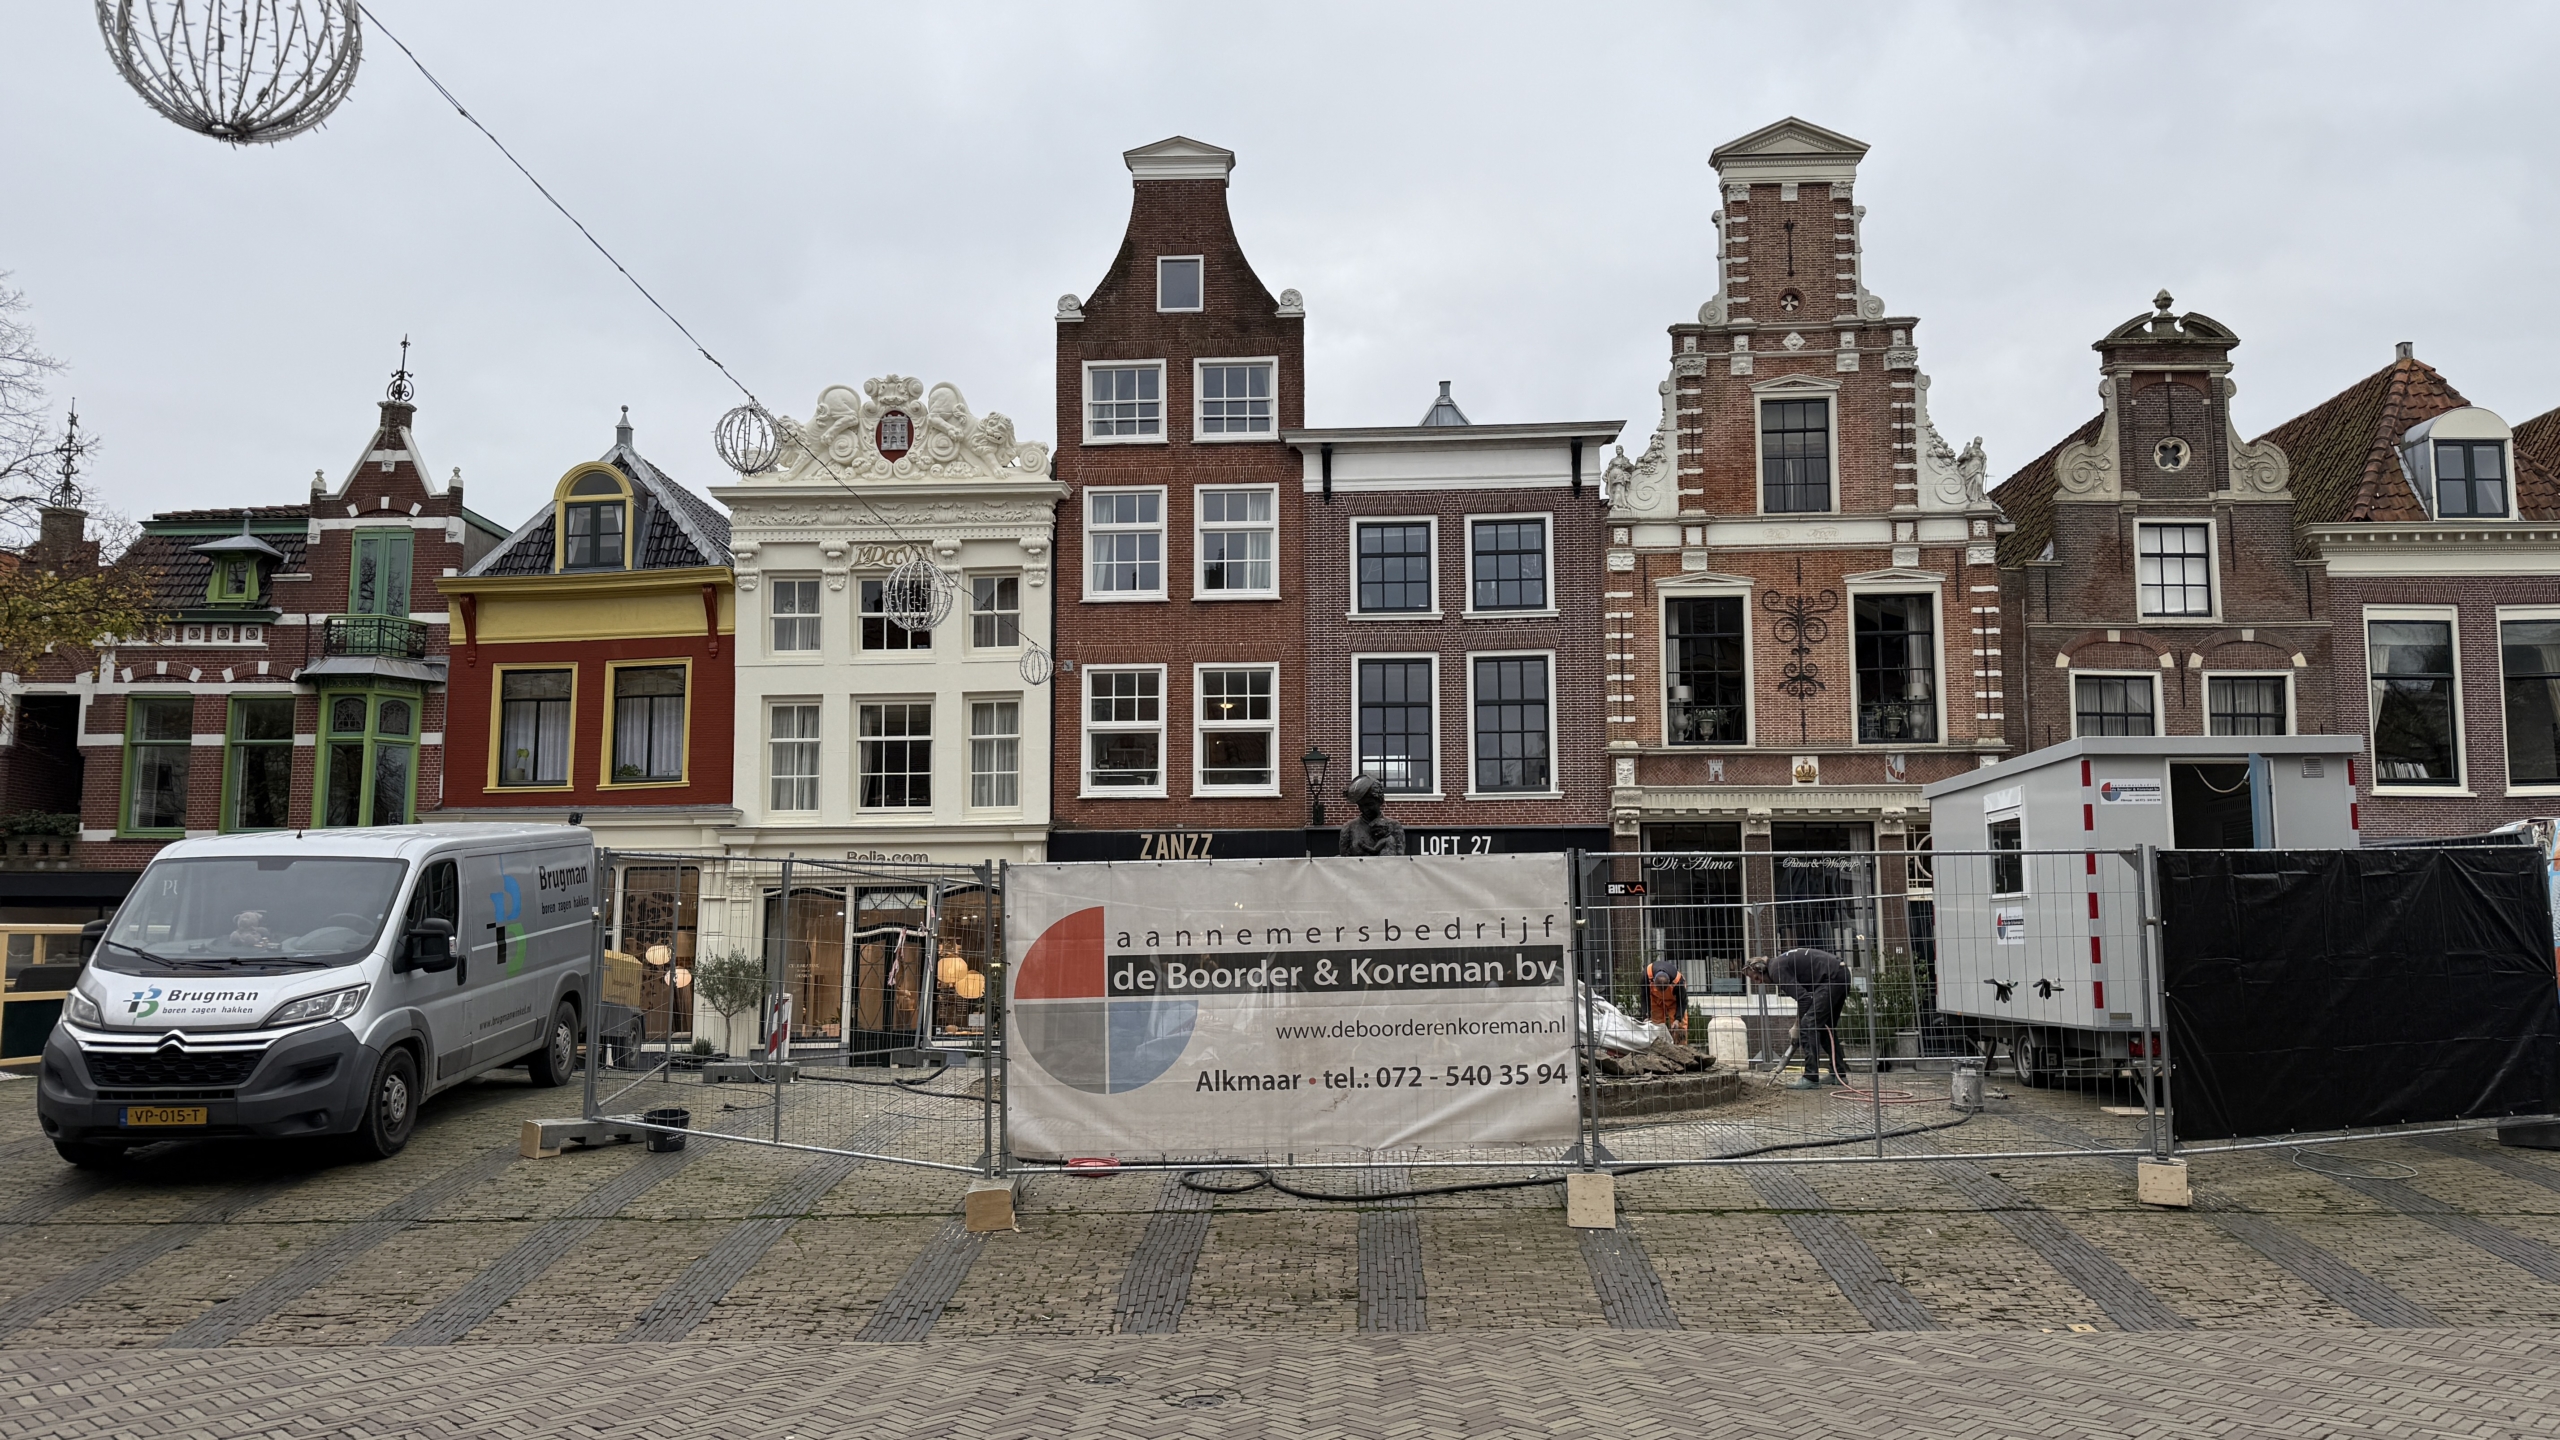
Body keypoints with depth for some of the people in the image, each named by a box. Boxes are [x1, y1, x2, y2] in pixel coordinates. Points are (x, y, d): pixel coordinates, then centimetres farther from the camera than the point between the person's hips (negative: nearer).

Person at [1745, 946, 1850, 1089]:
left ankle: (1810, 1078, -10)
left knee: (1809, 1024, -9)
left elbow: (1802, 997, -14)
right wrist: (1798, 1025, 18)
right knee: (1825, 1027, 19)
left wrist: (1798, 1025, -1)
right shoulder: (1782, 962, 20)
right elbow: (1803, 995, 23)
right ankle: (1838, 1075, 25)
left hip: (1831, 977, -10)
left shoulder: (1776, 969, -9)